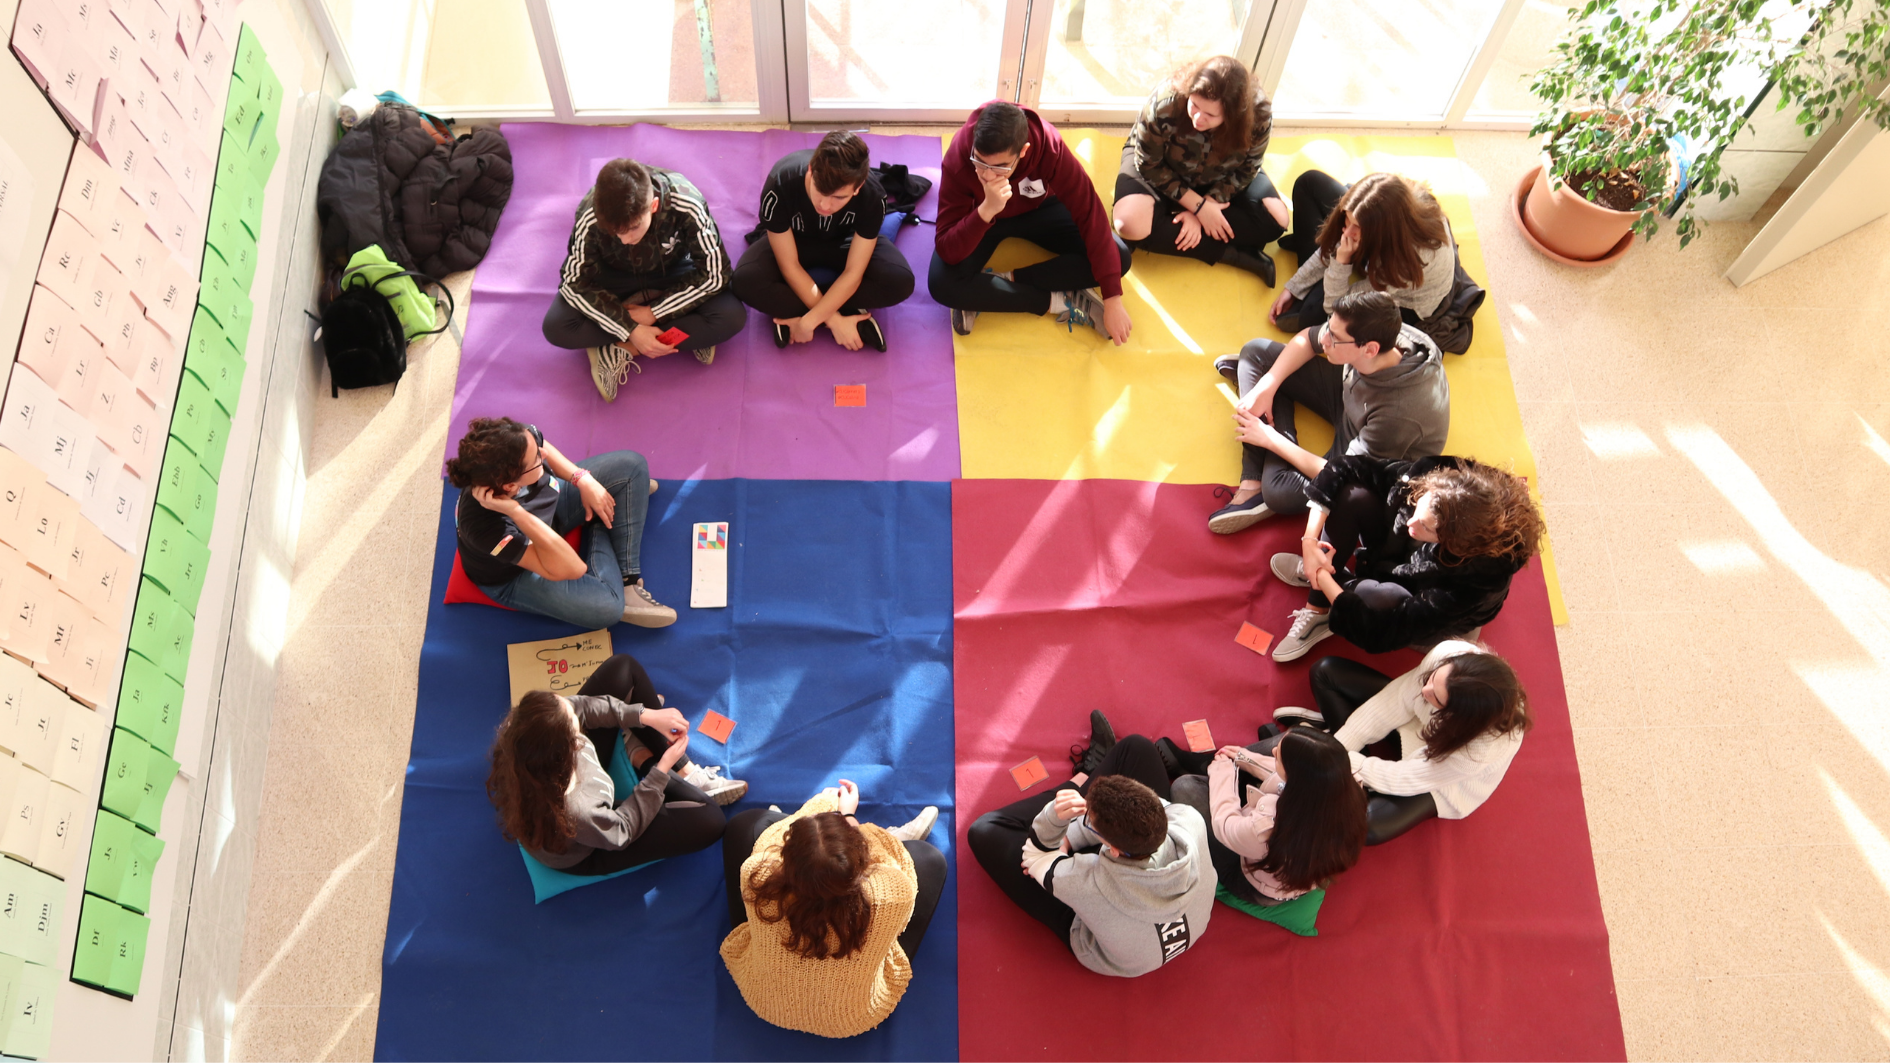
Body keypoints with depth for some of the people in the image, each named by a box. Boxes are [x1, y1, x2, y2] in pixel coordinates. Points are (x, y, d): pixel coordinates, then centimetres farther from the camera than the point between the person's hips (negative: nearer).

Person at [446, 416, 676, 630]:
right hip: (513, 575, -6)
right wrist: (515, 512, -52)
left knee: (631, 465, -4)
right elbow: (570, 569, -44)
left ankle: (628, 579, -1)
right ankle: (600, 532, 5)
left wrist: (583, 480, -11)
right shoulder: (487, 526, -44)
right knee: (605, 605, -27)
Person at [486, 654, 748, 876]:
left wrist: (646, 716, -22)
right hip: (584, 854, -5)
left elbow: (583, 705, -14)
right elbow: (622, 830, -23)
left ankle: (683, 770, 14)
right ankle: (644, 759, 10)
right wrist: (662, 770, -20)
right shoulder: (575, 813, -46)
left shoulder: (525, 733, -33)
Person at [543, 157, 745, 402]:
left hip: (672, 272, 0)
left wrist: (653, 313, -25)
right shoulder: (590, 216, -32)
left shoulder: (687, 206, -35)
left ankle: (618, 351, -19)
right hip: (614, 276, 0)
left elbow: (715, 274, -24)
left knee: (732, 318, -29)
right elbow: (575, 283, -20)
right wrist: (631, 330, -30)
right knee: (556, 328, -27)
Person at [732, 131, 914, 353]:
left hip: (843, 242, 1)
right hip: (793, 241, -1)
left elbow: (853, 273, -27)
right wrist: (833, 320, -29)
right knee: (745, 281, -32)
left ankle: (792, 312, -18)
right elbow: (789, 266, -27)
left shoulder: (871, 195, -34)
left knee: (900, 280, -29)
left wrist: (808, 322, -32)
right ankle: (850, 316, -20)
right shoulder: (780, 185, -36)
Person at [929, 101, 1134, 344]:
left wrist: (1112, 301, -34)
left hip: (1039, 209, 2)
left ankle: (1005, 280, -19)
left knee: (1118, 256, -21)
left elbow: (1090, 215, -30)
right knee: (943, 283, -32)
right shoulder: (958, 159, -34)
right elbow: (948, 251, -35)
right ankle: (1057, 300, -20)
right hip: (982, 216, -1)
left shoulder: (1048, 147, -33)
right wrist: (986, 210, -52)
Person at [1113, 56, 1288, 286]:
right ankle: (1233, 254, -23)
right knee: (1132, 225, -33)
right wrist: (1198, 205, -25)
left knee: (1276, 219, -18)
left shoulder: (1259, 114, -29)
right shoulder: (1166, 105, -36)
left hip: (1216, 178, 2)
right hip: (1158, 166, -2)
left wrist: (1199, 212, -25)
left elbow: (1244, 172, -14)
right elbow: (1149, 165, -21)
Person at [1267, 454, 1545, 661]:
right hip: (1393, 554, 4)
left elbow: (1378, 634, -37)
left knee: (1372, 596, -38)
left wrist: (1322, 575, -31)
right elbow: (1346, 470, -23)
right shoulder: (1432, 474, -33)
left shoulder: (1469, 583, -41)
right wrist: (1310, 540, -30)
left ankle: (1317, 575, -2)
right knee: (1354, 495, -26)